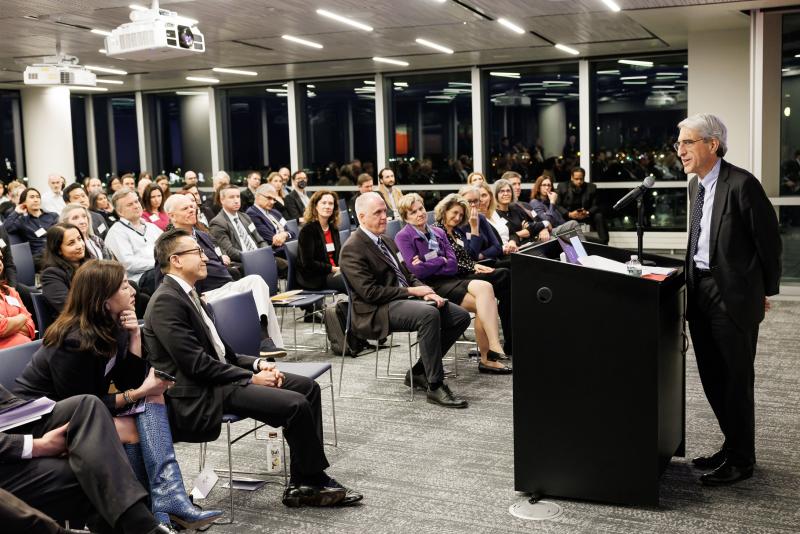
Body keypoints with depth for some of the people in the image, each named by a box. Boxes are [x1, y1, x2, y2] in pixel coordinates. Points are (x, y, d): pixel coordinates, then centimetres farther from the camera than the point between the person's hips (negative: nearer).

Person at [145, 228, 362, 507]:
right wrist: (251, 378, -15)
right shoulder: (166, 301, -16)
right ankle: (316, 482, 0)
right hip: (199, 398, -10)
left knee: (307, 386, 2)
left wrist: (257, 363, 2)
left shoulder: (188, 295, 15)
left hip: (220, 375, 10)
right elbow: (197, 364, -21)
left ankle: (302, 486, 1)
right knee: (296, 405, -21)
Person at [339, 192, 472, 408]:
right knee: (429, 314, -35)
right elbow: (369, 291, -17)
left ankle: (419, 372, 5)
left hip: (404, 300, 9)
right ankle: (435, 387, -27)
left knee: (461, 316, -5)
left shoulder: (387, 241, 20)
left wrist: (425, 291, 1)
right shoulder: (352, 250, -9)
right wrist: (411, 291, -13)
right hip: (378, 311, -9)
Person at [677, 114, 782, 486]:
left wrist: (766, 291, -3)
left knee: (736, 379, 3)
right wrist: (692, 275, 15)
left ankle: (741, 459, 18)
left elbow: (768, 239, -10)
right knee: (712, 378, 15)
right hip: (700, 290, 8)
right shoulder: (696, 184, 10)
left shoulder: (741, 184, -15)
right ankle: (733, 446, 31)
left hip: (733, 295, -8)